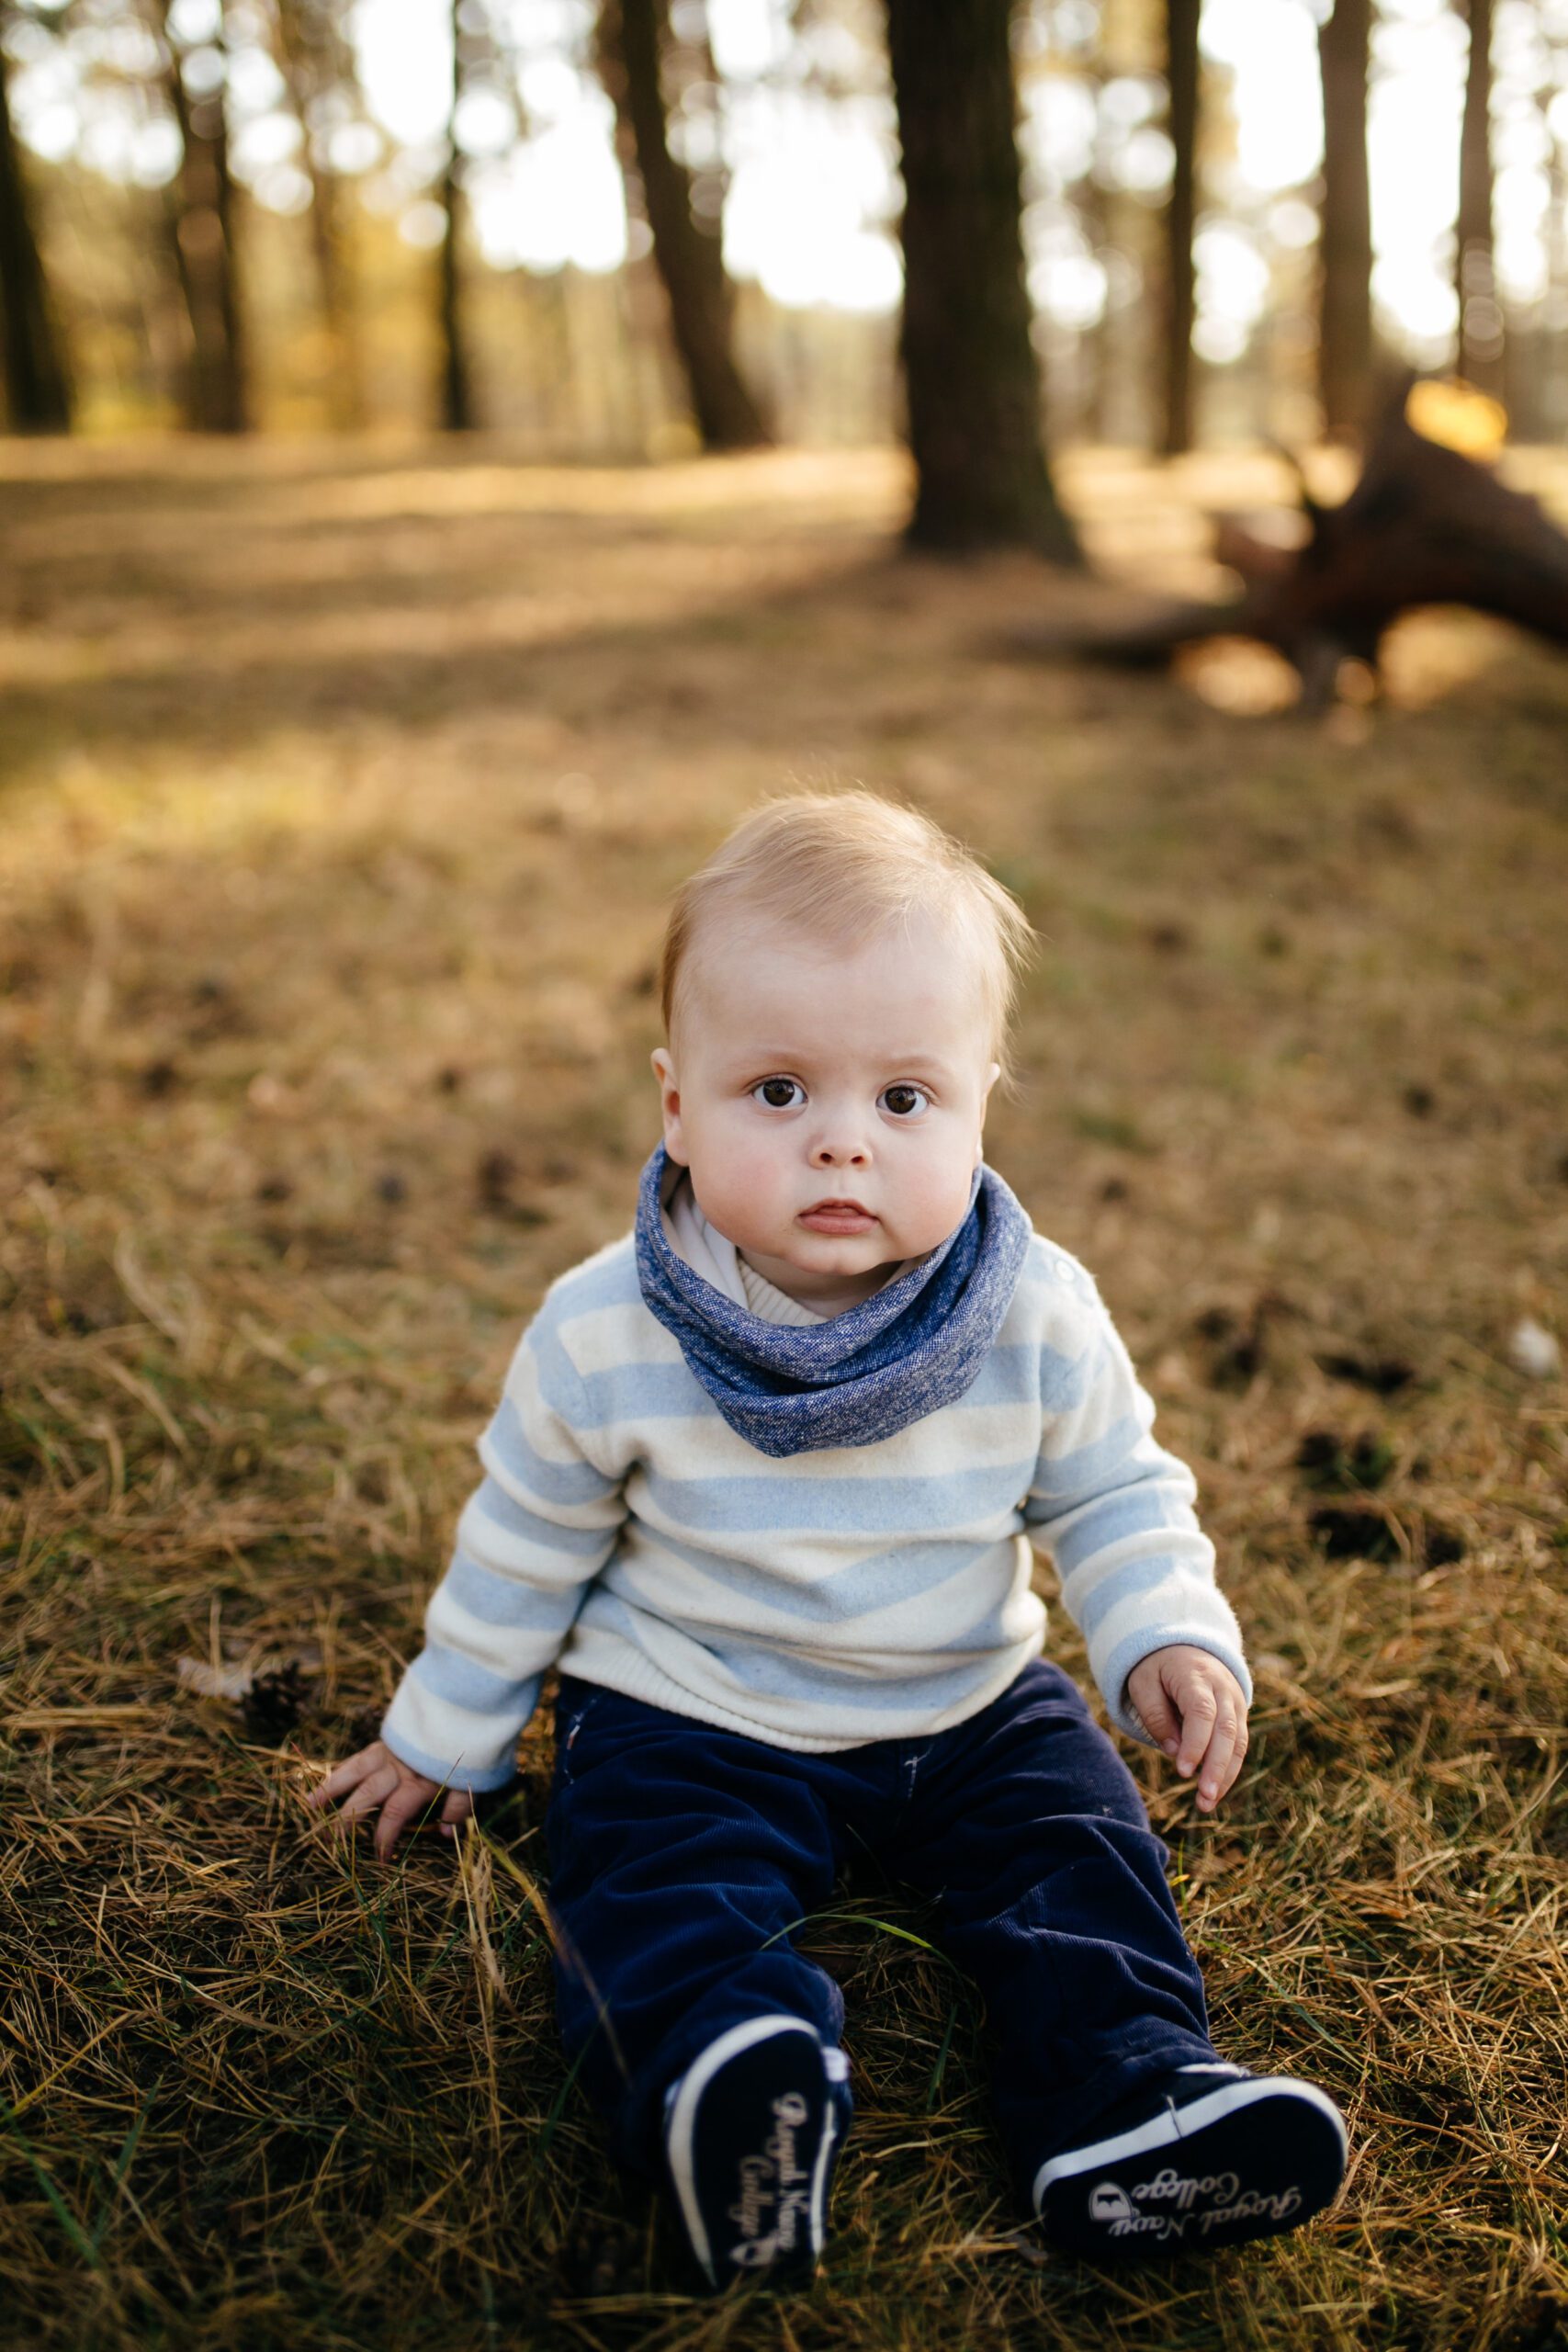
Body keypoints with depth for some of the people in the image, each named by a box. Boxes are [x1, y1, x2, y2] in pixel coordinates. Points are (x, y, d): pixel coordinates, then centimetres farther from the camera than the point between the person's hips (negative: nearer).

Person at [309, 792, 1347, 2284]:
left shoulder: (1038, 1320, -16)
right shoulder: (605, 1338, -18)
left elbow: (1114, 1494, 2)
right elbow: (527, 1542, -2)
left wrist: (1168, 1636, -16)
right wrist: (446, 1730, 8)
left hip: (968, 1709, 2)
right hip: (690, 1715, -2)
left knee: (1077, 1840, -12)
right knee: (652, 1882, -24)